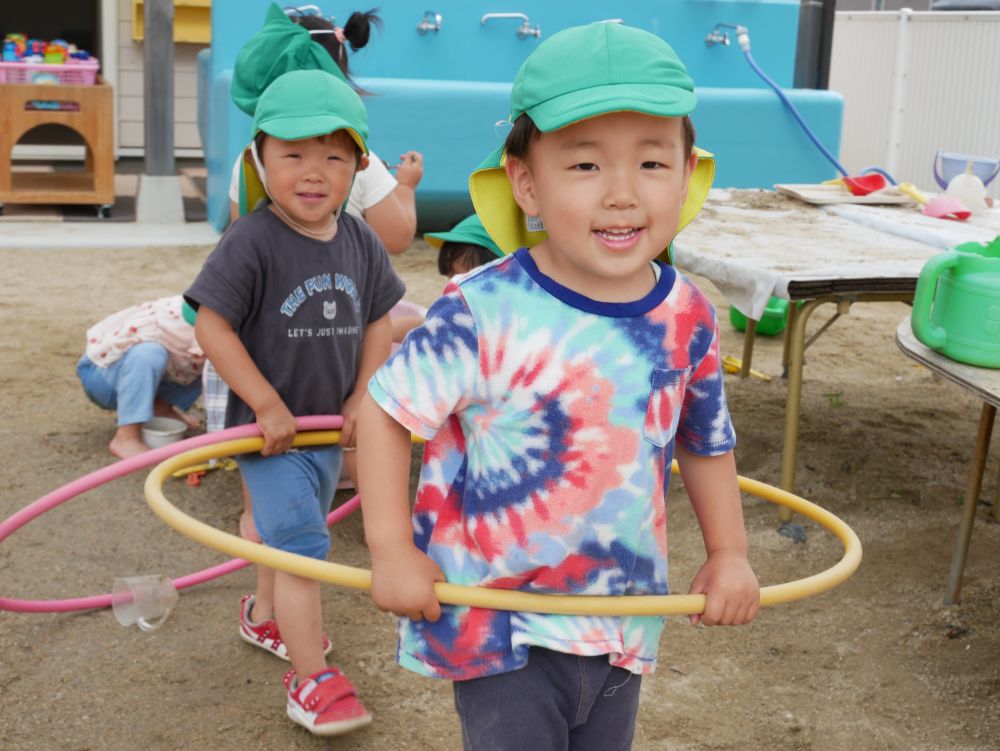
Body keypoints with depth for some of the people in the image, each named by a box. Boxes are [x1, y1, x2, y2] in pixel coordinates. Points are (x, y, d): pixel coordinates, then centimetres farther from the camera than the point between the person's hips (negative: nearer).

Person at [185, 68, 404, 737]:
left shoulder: (360, 243, -2)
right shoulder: (251, 243, -20)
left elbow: (378, 321, 8)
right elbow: (212, 325, -19)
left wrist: (362, 398, -2)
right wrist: (268, 405, -20)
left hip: (330, 427, 6)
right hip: (269, 428, -6)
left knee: (290, 532, 25)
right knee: (300, 545, -9)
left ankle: (266, 614, 49)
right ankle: (311, 677, 0)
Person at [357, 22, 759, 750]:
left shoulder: (688, 320, -6)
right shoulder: (482, 313, -22)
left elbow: (707, 441, 10)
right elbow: (385, 407, -13)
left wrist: (729, 553, 8)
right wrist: (392, 551, -15)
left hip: (624, 624, 5)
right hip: (501, 627, -5)